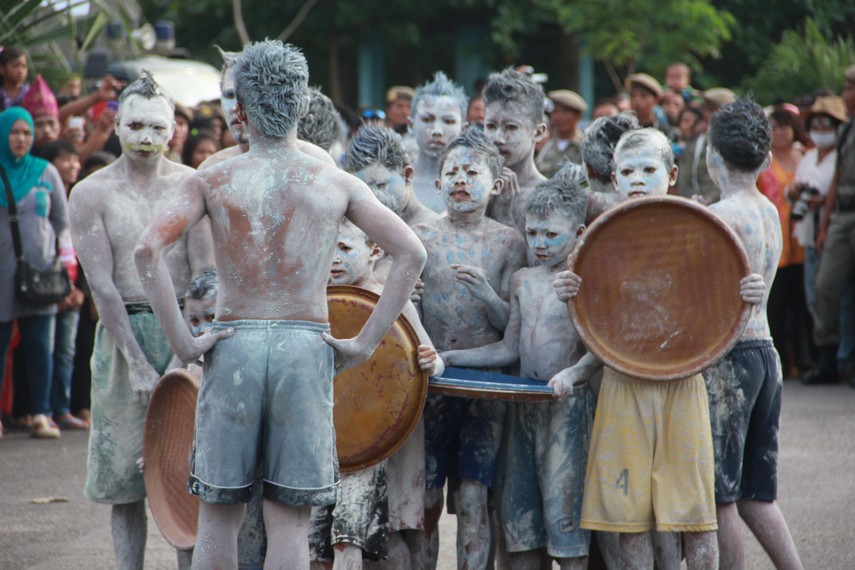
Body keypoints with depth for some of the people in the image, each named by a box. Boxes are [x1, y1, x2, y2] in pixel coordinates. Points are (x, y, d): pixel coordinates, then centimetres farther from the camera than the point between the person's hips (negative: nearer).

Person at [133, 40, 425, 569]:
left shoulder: (211, 181, 3)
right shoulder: (337, 184, 5)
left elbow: (148, 250, -11)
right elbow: (411, 253, -2)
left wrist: (183, 342, -8)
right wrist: (366, 343, -1)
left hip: (233, 345, 0)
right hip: (307, 347, 0)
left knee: (218, 516, 10)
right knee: (290, 520, 4)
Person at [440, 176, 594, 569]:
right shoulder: (522, 280, 13)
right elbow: (510, 349, 15)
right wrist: (448, 358, 11)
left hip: (568, 403, -6)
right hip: (524, 402, 6)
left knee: (563, 509, -8)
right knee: (519, 511, 7)